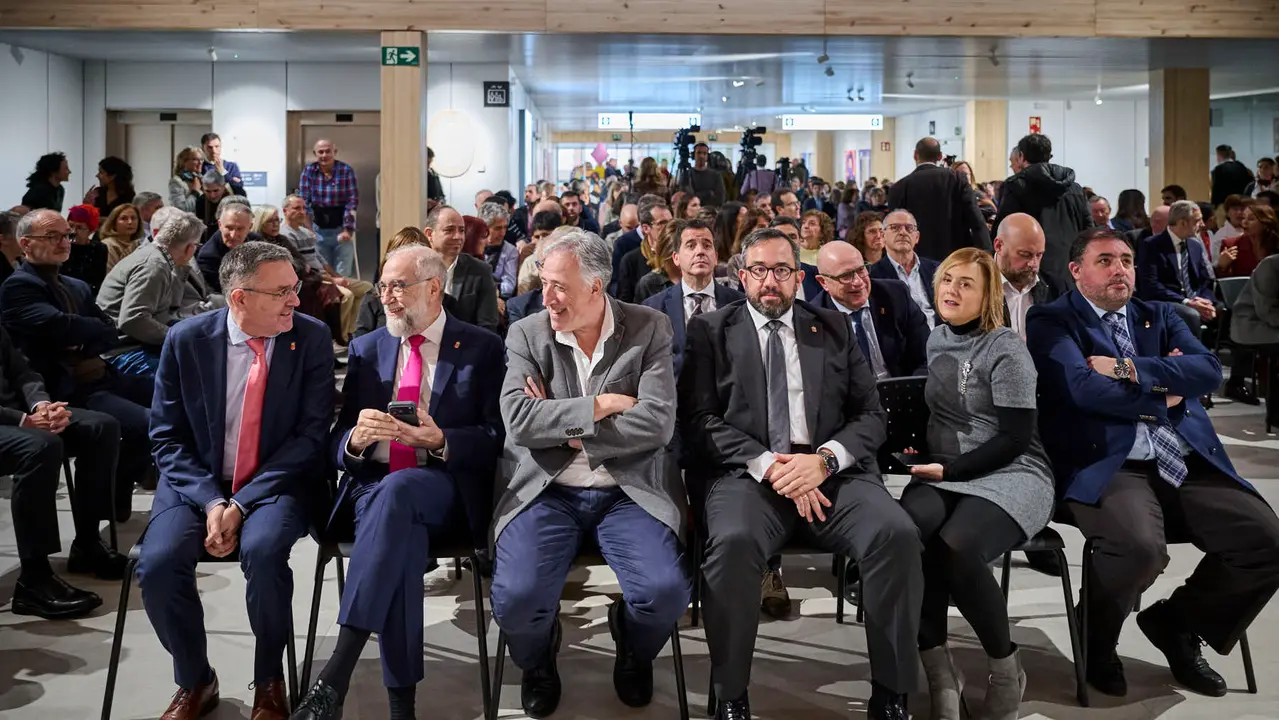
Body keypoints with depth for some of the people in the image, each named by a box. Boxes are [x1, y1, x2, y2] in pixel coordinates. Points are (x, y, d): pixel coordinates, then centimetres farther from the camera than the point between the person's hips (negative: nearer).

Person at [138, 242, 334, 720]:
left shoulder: (312, 338, -7)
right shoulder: (186, 340, -5)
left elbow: (311, 433, -9)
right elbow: (167, 437, -1)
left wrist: (241, 504, -17)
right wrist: (210, 502, -17)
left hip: (276, 483, -1)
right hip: (197, 483, 2)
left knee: (263, 550, -32)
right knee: (157, 564, -24)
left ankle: (269, 681, -5)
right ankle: (194, 681, 6)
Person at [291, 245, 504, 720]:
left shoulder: (483, 348, 6)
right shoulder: (366, 349, 16)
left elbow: (497, 437, -1)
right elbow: (336, 443, 12)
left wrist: (440, 441, -20)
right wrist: (356, 438, -13)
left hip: (444, 487, -2)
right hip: (372, 484, 2)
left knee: (397, 490, -38)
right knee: (399, 536, -34)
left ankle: (338, 672, -41)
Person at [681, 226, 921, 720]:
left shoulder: (833, 328, 18)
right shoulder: (711, 331, 12)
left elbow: (870, 415, 10)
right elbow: (699, 421, 1)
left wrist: (824, 459, -10)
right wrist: (768, 464, -13)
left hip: (833, 471, 2)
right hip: (748, 473, -2)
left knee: (897, 533, -26)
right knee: (732, 542, -34)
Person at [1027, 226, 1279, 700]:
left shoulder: (1159, 316, 21)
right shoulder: (1051, 322, 4)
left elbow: (1210, 371, 3)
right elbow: (1085, 389, -14)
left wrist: (1130, 370, -9)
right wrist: (1164, 394, 0)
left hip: (1187, 465, 6)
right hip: (1106, 466, -6)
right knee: (1141, 547, -34)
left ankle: (1176, 621, 14)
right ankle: (1097, 640, 0)